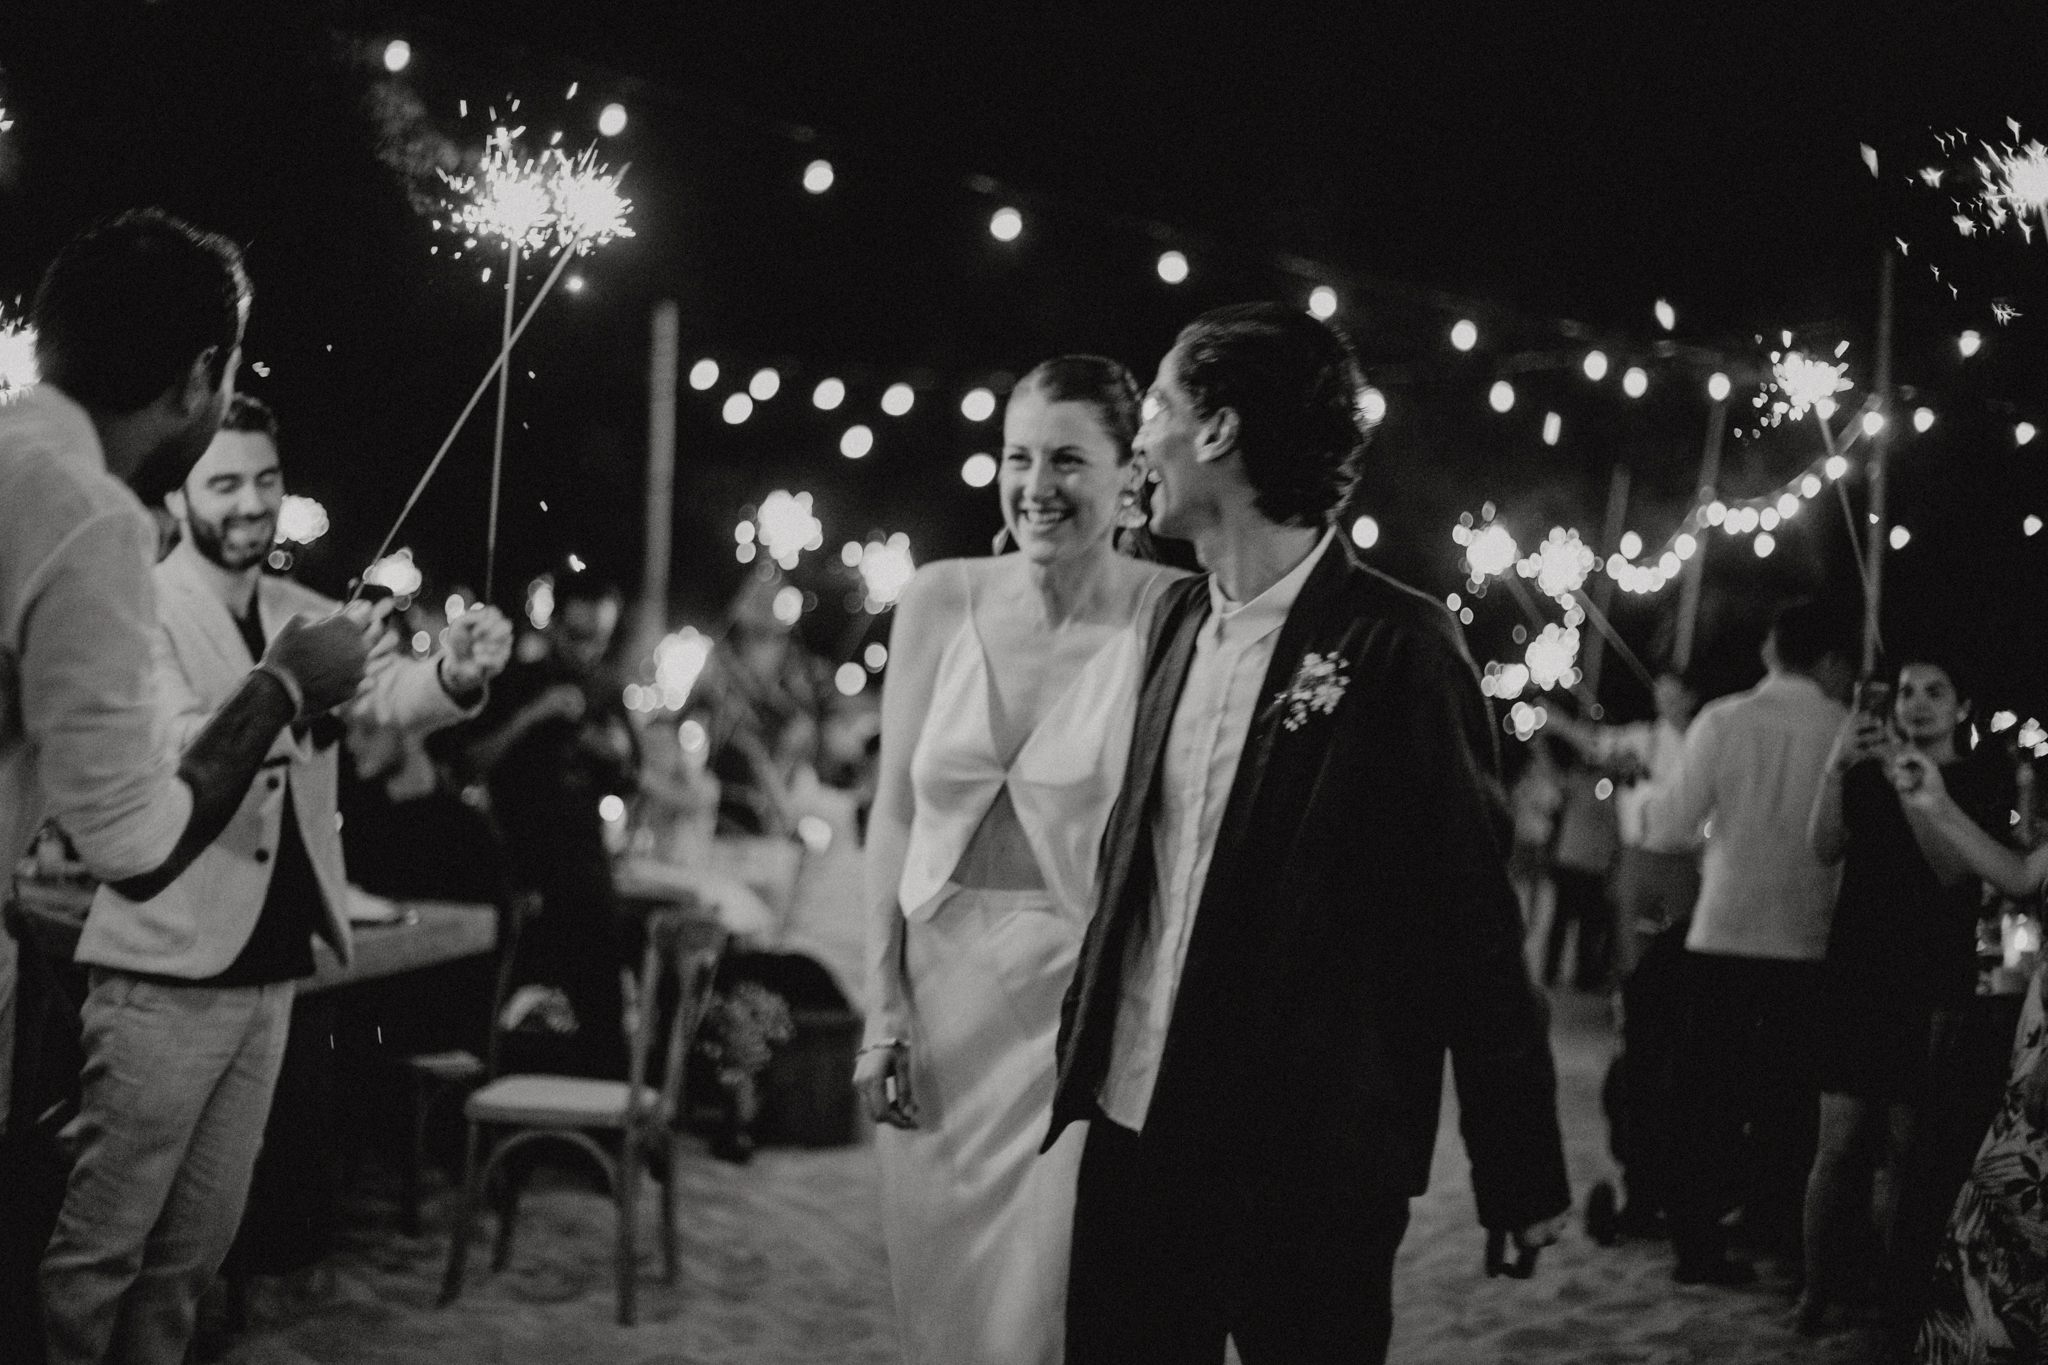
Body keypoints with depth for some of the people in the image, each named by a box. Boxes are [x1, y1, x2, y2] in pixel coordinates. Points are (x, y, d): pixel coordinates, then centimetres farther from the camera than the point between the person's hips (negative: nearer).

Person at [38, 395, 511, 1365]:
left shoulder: (305, 616, 11)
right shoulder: (142, 607, -8)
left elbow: (392, 691, -5)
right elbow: (171, 755, -24)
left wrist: (457, 674, -28)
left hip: (269, 974, 6)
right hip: (167, 976, -6)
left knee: (198, 1242, 14)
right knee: (103, 1240, -3)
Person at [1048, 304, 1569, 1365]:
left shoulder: (1394, 644, -11)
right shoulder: (1176, 620, 9)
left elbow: (1472, 915, -10)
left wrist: (1521, 1177, -8)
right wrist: (1085, 1049, 14)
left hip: (1308, 1165, -6)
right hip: (1130, 1129, 6)